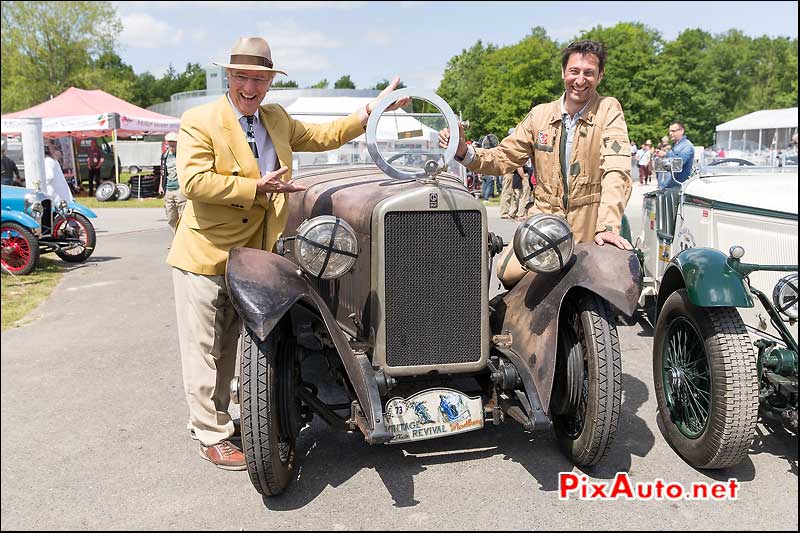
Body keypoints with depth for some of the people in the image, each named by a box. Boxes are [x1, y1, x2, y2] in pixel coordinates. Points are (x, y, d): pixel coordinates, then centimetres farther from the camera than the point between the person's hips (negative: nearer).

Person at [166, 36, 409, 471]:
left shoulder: (276, 119, 12)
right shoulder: (199, 121, -11)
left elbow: (324, 136, 17)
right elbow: (192, 182, -22)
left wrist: (374, 109, 11)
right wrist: (255, 188, -22)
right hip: (202, 257, -6)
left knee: (227, 349, 19)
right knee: (203, 350, 3)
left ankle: (215, 417, 35)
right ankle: (211, 436, 14)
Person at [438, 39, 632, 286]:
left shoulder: (609, 110, -3)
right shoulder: (540, 114, 8)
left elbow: (616, 170, -16)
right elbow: (503, 158, 9)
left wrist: (608, 227, -30)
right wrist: (462, 151, -11)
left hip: (590, 222, -2)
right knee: (509, 273, -18)